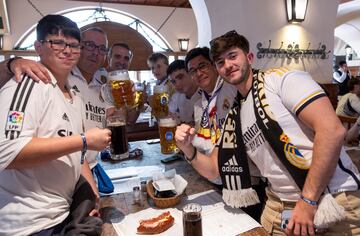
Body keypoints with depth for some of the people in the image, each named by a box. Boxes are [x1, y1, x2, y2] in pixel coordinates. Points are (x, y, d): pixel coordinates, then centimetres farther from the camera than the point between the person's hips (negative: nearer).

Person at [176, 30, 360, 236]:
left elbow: (333, 131, -21)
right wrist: (188, 149, -9)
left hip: (334, 199, -5)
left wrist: (308, 201, -20)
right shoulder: (233, 117, 8)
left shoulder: (283, 79, -11)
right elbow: (213, 170, 11)